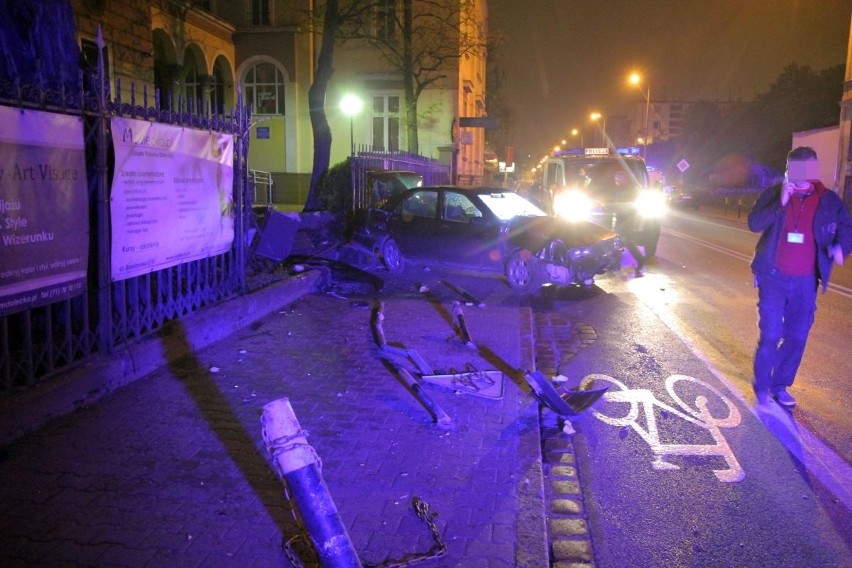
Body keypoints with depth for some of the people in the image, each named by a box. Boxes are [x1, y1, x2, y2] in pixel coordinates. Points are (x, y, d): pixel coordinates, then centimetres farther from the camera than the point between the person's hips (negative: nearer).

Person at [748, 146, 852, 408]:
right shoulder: (773, 194, -3)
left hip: (806, 282, 3)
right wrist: (781, 203, -27)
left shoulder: (829, 200, 2)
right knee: (771, 336, -5)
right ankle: (762, 388, 11)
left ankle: (780, 386, 25)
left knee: (797, 337, 9)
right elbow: (754, 223, -14)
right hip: (774, 278, -3)